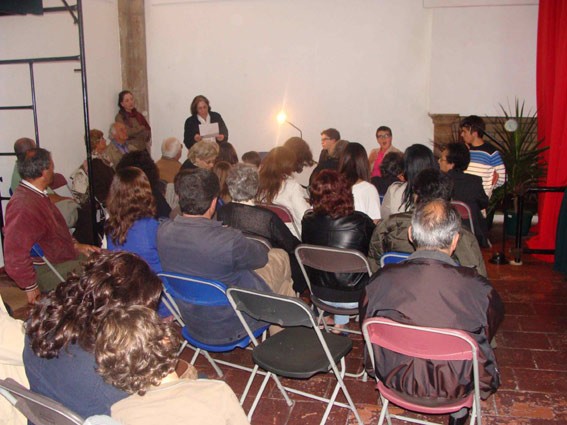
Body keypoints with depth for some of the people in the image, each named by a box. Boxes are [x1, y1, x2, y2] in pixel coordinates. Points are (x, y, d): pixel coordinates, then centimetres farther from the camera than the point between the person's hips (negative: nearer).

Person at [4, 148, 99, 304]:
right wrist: (31, 288, -18)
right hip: (48, 271, -11)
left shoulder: (38, 195, 8)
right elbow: (15, 258, -29)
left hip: (63, 256, 11)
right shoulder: (23, 206, -26)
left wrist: (76, 245, 11)